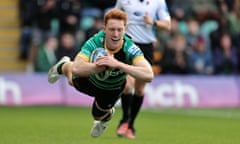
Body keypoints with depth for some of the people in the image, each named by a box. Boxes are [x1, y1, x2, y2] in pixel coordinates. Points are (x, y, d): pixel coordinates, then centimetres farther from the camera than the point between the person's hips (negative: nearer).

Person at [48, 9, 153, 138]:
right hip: (89, 80, 1)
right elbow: (76, 69, -54)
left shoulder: (130, 49, -42)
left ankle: (107, 115, 51)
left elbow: (148, 76, -58)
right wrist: (99, 66, -71)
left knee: (98, 115, 13)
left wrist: (118, 64, -68)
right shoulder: (94, 42, -41)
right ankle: (63, 66, 65)